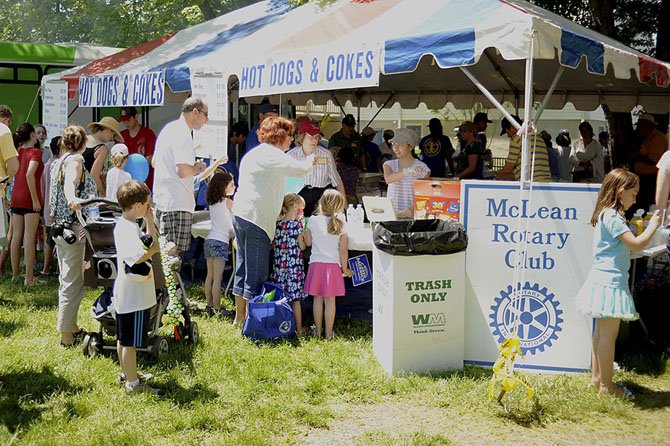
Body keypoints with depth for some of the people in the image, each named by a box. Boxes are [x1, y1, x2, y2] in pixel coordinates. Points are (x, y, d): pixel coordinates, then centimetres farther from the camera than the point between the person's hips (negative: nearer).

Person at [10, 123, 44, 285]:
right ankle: (29, 278, -6)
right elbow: (30, 175, -22)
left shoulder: (18, 152, 10)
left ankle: (15, 274, 17)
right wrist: (35, 199, -19)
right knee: (30, 237, -6)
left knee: (16, 236, 10)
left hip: (16, 197, 7)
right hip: (29, 198, -7)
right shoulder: (35, 152, -10)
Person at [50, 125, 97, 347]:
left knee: (67, 279, 17)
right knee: (73, 281, -6)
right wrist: (72, 198, -51)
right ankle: (67, 335, -3)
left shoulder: (58, 161, 17)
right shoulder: (75, 159, -10)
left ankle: (71, 327, 28)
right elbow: (70, 183, -31)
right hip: (73, 227, -10)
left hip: (60, 226, 10)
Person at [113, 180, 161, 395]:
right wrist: (153, 249, -17)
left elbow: (152, 242, 18)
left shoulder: (129, 225, 11)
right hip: (133, 296, -10)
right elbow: (136, 258, -32)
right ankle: (133, 383, 7)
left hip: (127, 294, 10)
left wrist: (150, 221, 9)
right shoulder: (126, 229, -21)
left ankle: (127, 373, 33)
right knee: (130, 341, -1)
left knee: (124, 338, 20)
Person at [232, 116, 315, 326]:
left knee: (243, 270, 16)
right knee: (256, 274, -5)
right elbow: (300, 169, -19)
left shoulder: (254, 153, 19)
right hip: (257, 220, -10)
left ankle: (239, 316, 23)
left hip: (240, 215, 10)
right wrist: (310, 160, 1)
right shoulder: (272, 155, -13)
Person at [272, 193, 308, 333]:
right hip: (294, 263, -5)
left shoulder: (278, 223, 5)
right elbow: (302, 246, -8)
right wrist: (304, 238, 9)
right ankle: (298, 328, 8)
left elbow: (275, 244, 10)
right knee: (296, 298, 2)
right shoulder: (297, 223, -10)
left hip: (279, 264, 5)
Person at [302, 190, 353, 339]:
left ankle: (318, 330, 19)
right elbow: (343, 250, -4)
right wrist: (345, 269, 7)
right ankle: (329, 333, 8)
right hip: (333, 264, -1)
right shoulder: (340, 224, -7)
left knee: (317, 299, 11)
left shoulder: (313, 221, -3)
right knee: (330, 300, 4)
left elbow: (308, 242, 8)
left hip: (316, 263, 1)